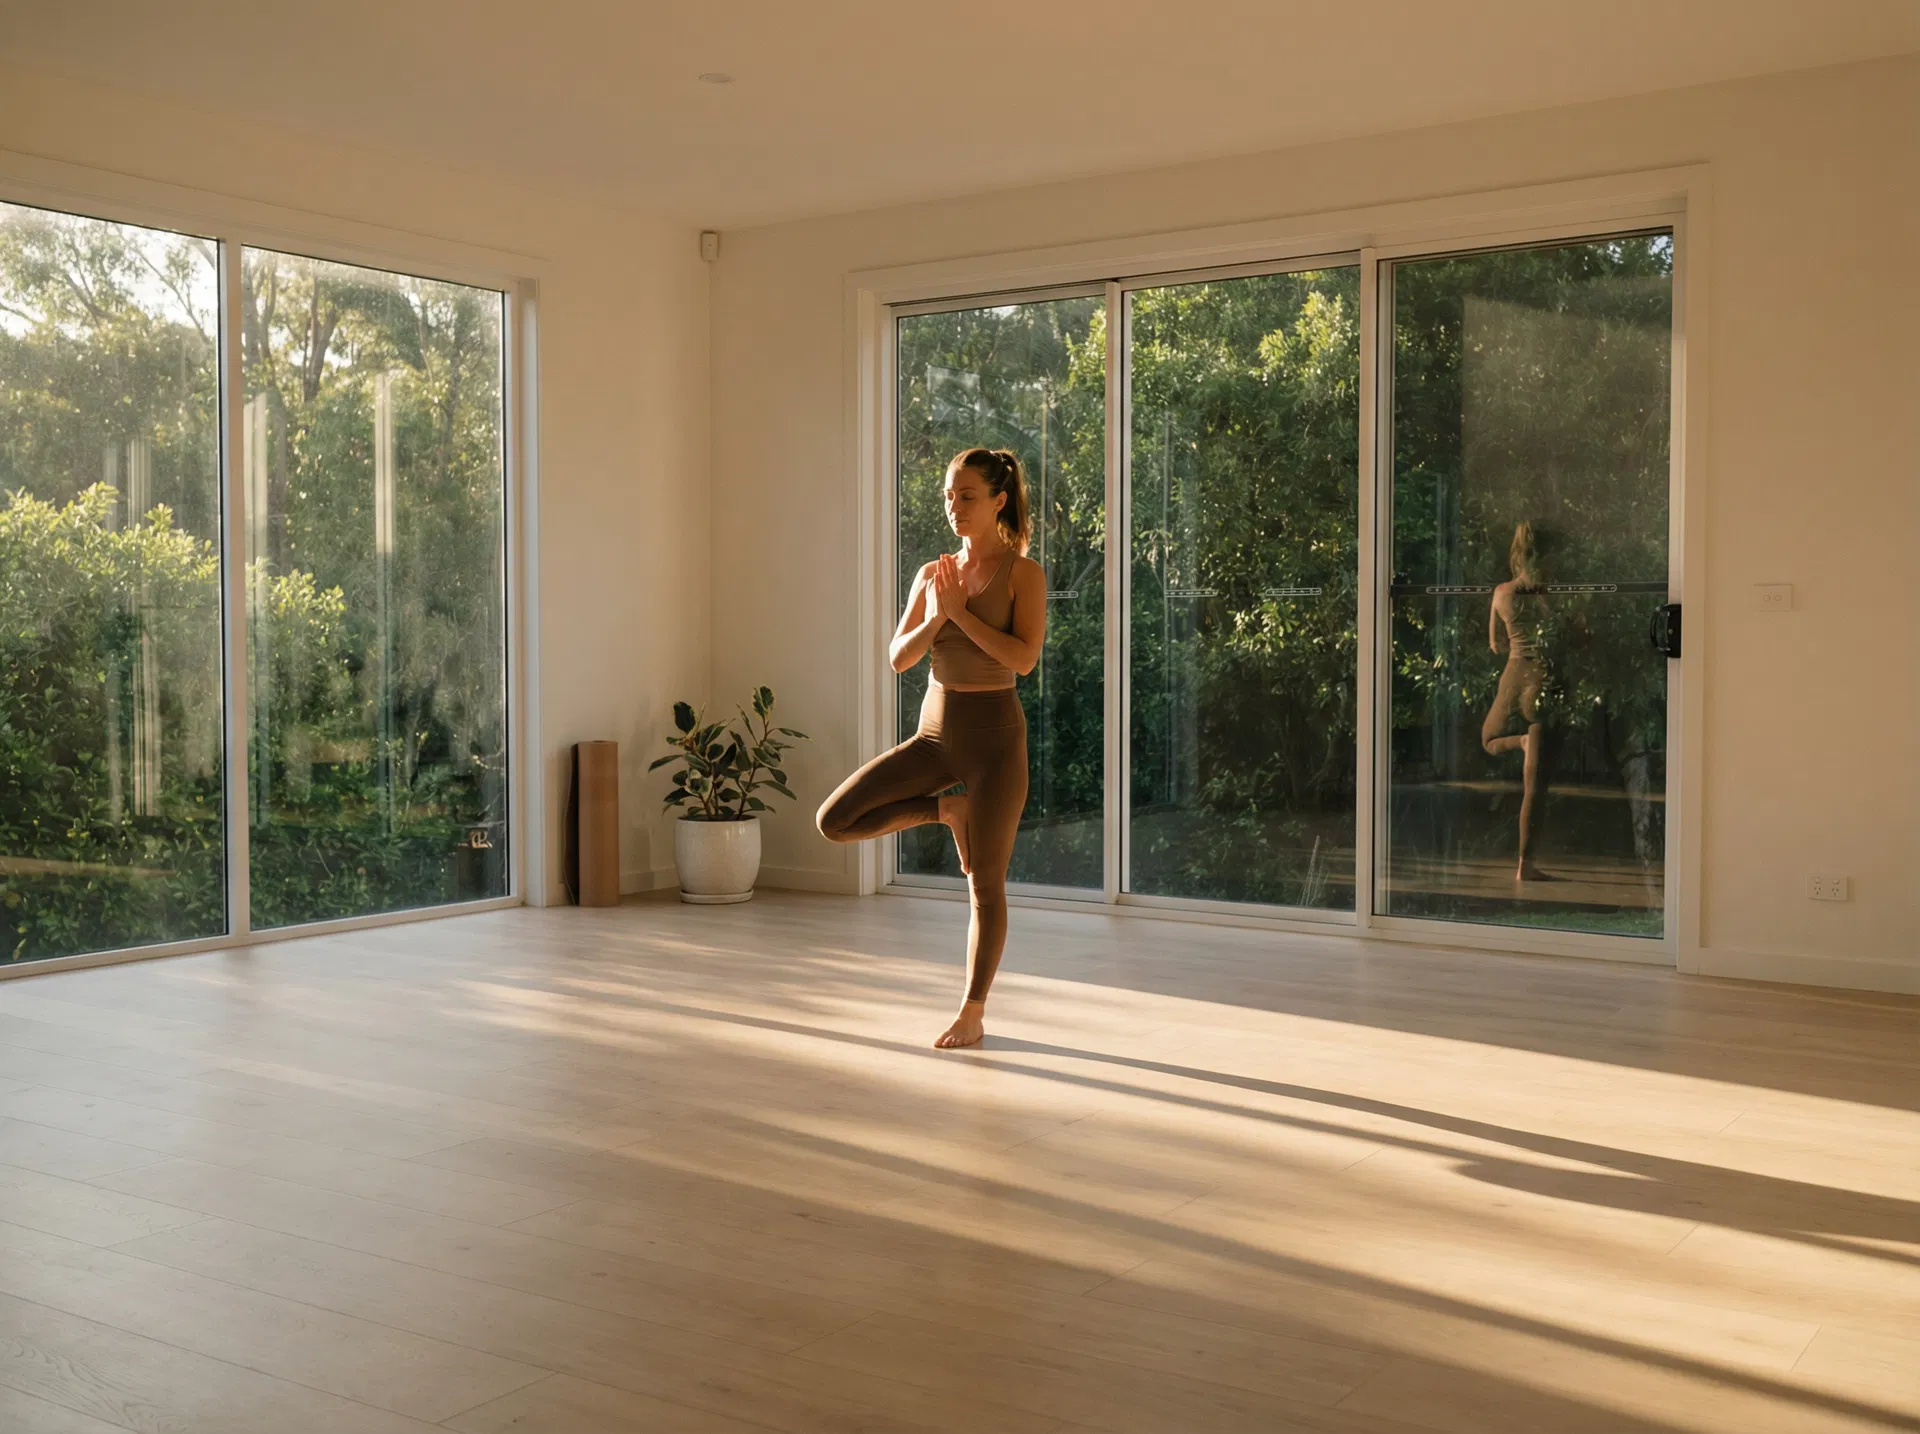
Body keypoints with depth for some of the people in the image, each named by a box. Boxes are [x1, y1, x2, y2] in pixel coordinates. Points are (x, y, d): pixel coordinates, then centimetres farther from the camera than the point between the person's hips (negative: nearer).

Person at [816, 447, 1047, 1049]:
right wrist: (935, 617, -14)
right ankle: (948, 809, 12)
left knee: (985, 885, 2)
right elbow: (899, 658, 3)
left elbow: (1024, 657, -19)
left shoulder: (1023, 572, -7)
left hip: (994, 733, -5)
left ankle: (972, 1013, 16)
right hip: (935, 732, 5)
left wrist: (961, 612, -17)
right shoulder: (932, 575, 7)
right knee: (835, 821, -6)